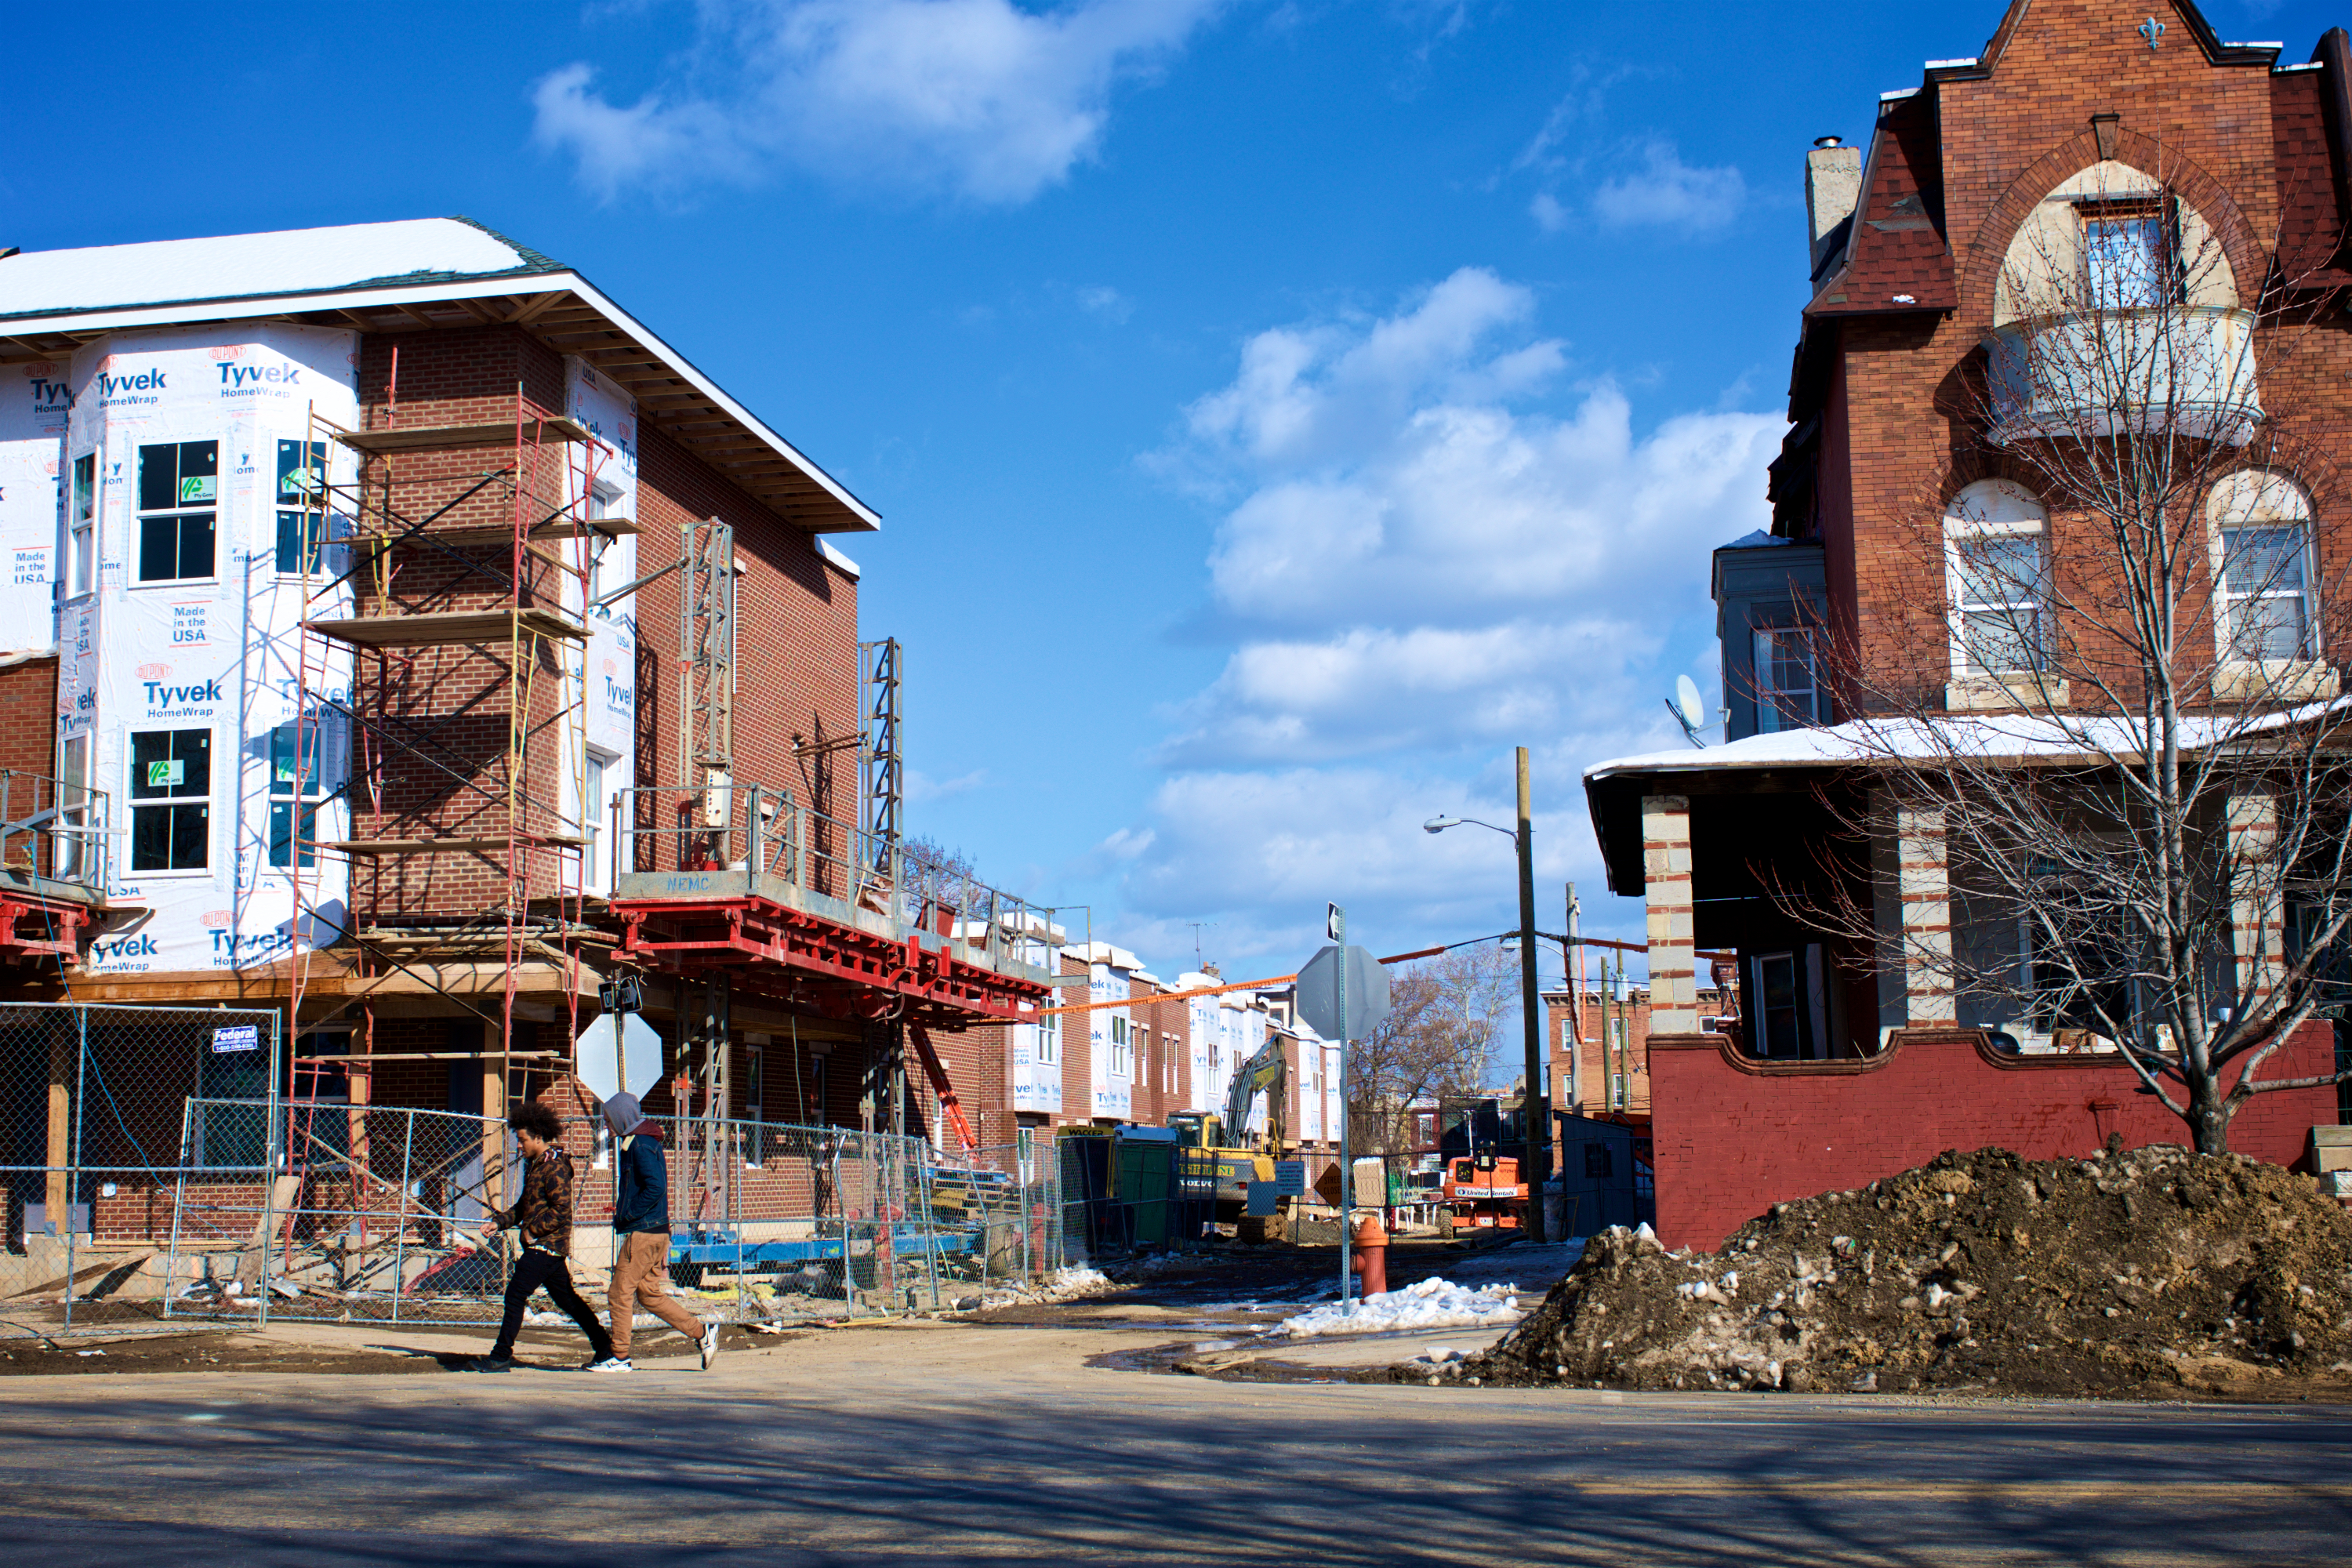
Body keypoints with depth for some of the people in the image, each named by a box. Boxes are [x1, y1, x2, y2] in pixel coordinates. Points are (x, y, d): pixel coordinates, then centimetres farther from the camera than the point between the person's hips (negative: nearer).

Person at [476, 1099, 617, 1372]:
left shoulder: (554, 1167, -15)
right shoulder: (535, 1165, 16)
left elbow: (562, 1211, -21)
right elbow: (525, 1204, 22)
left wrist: (533, 1230, -17)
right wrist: (500, 1221, 8)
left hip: (547, 1245, -10)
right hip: (543, 1245, 10)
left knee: (515, 1295, -9)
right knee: (566, 1298, 13)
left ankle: (501, 1357, -5)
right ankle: (605, 1349, 17)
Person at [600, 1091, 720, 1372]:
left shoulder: (641, 1146, -15)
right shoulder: (633, 1143, 17)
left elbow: (655, 1188, -24)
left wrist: (625, 1215, -17)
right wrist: (623, 1215, 13)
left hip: (644, 1233, -10)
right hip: (652, 1232, 10)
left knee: (620, 1293, -3)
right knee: (649, 1293, 12)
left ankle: (620, 1357, 4)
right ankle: (702, 1333, 12)